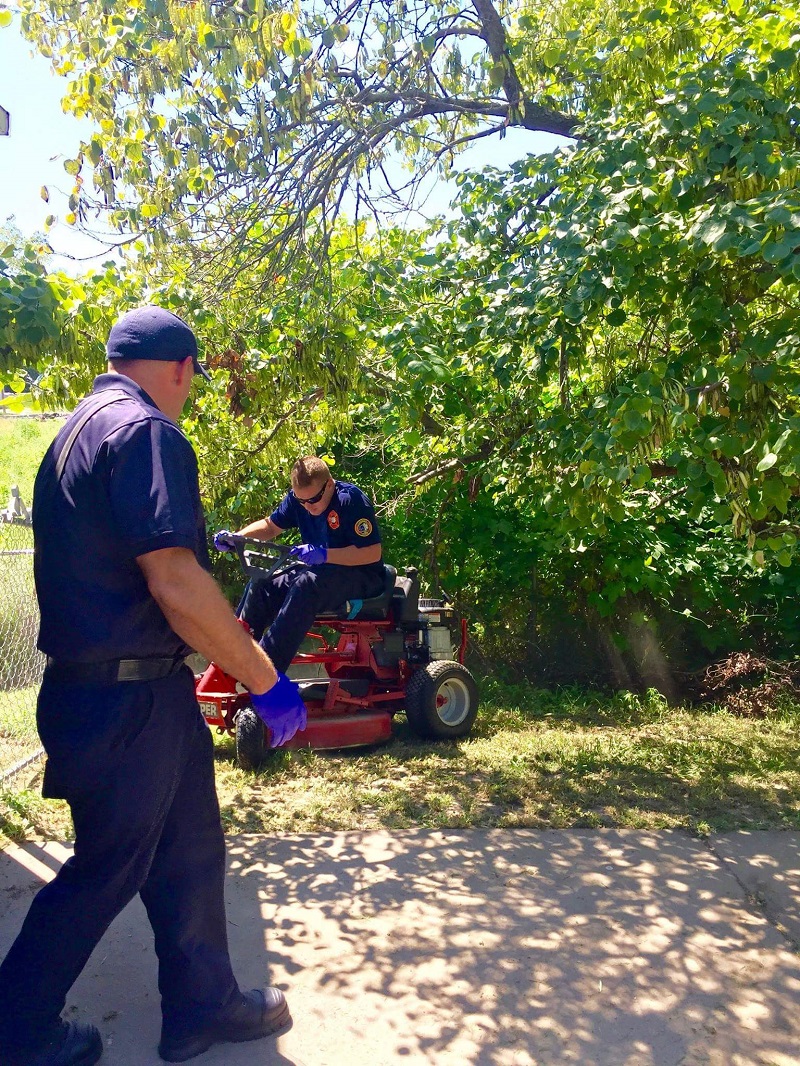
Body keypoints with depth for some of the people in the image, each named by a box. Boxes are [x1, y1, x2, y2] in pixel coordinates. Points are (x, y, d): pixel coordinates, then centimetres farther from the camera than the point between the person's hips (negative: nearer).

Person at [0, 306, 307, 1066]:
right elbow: (174, 583, -26)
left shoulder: (78, 428, 14)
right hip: (129, 698, -9)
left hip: (94, 683, 9)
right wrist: (266, 682, -19)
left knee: (188, 852, 18)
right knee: (107, 870, 10)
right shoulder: (146, 431, -18)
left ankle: (203, 1004, 33)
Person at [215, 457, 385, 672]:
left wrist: (325, 555, -34)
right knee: (262, 585, -10)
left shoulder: (351, 500, -20)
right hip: (319, 571, 8)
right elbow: (270, 526, 13)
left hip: (362, 576, -7)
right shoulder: (297, 498, -1)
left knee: (306, 585, -34)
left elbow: (373, 553, -24)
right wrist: (236, 537, -5)